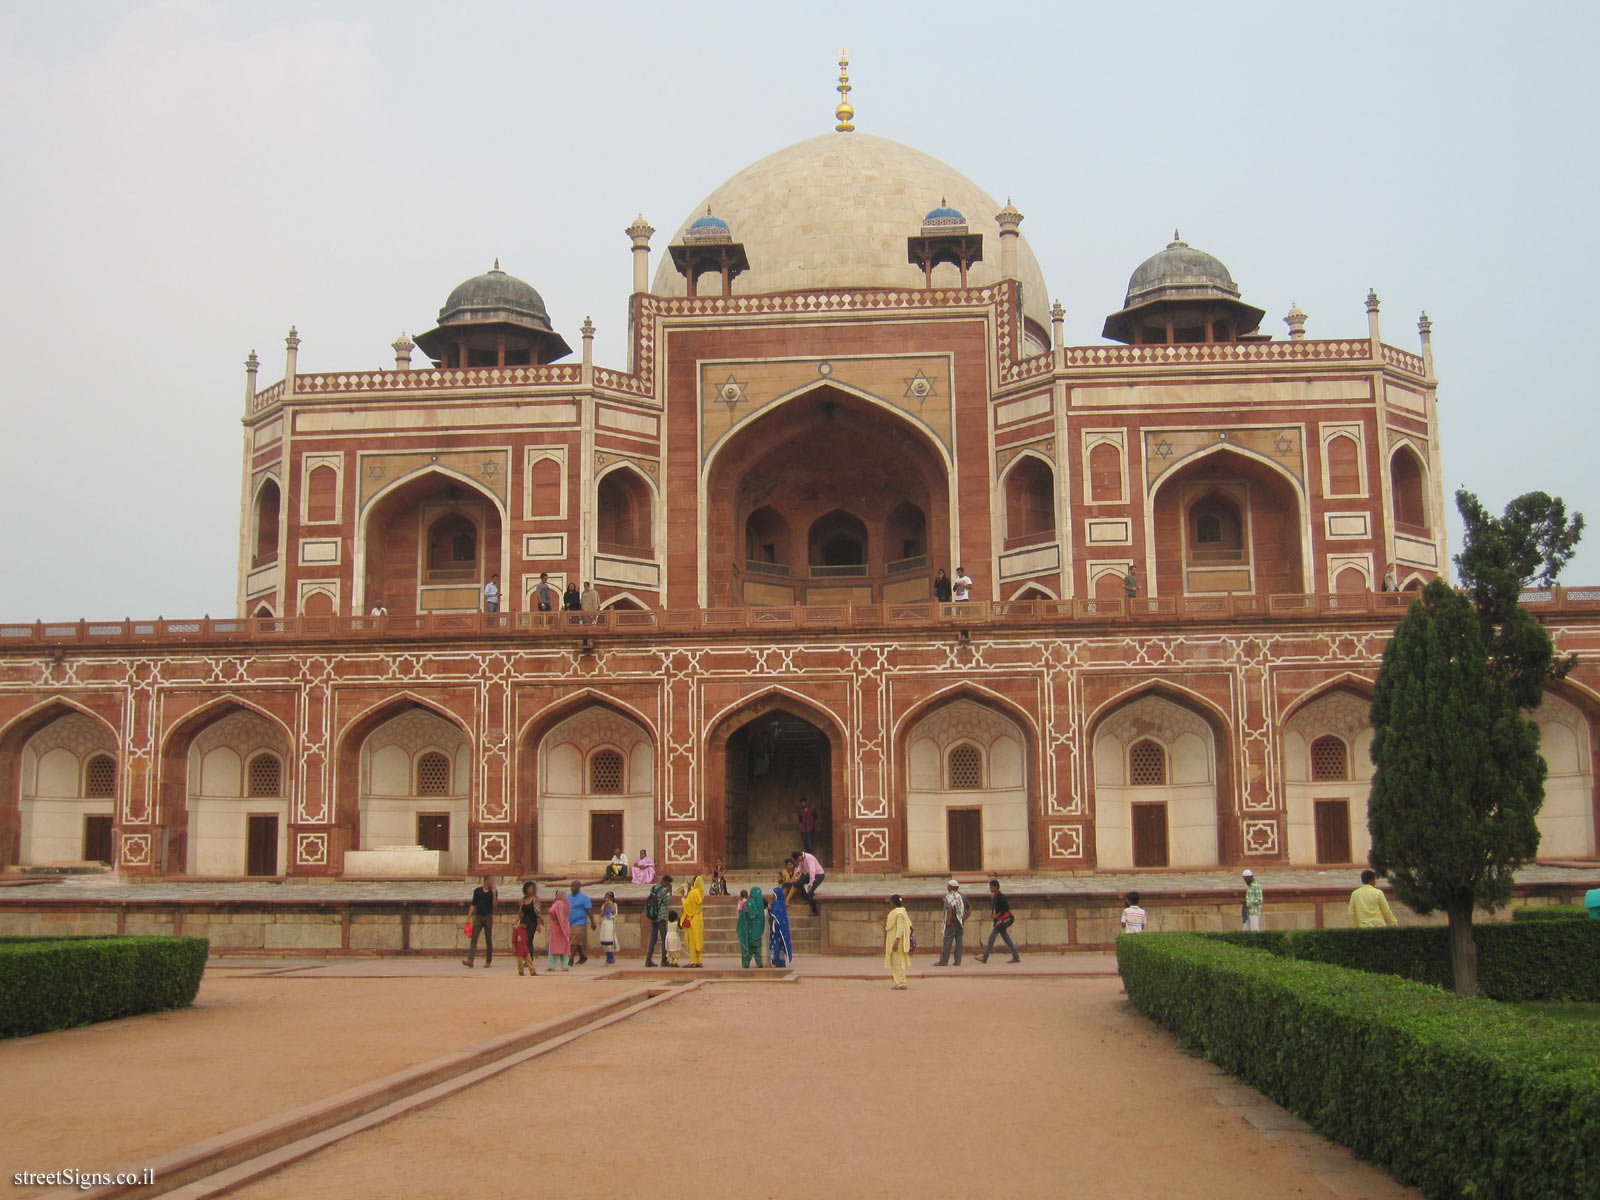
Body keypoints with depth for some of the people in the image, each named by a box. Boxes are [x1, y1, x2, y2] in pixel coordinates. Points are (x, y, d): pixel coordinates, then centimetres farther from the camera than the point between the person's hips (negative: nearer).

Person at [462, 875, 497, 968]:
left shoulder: (493, 892, 5)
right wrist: (469, 917, 6)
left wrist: (494, 893, -13)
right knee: (474, 938, -10)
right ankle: (470, 960, -18)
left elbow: (494, 905, -7)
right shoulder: (477, 891, 8)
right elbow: (473, 904, 11)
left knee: (488, 940, 2)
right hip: (478, 917, 1)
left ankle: (488, 961, 10)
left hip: (488, 917, -1)